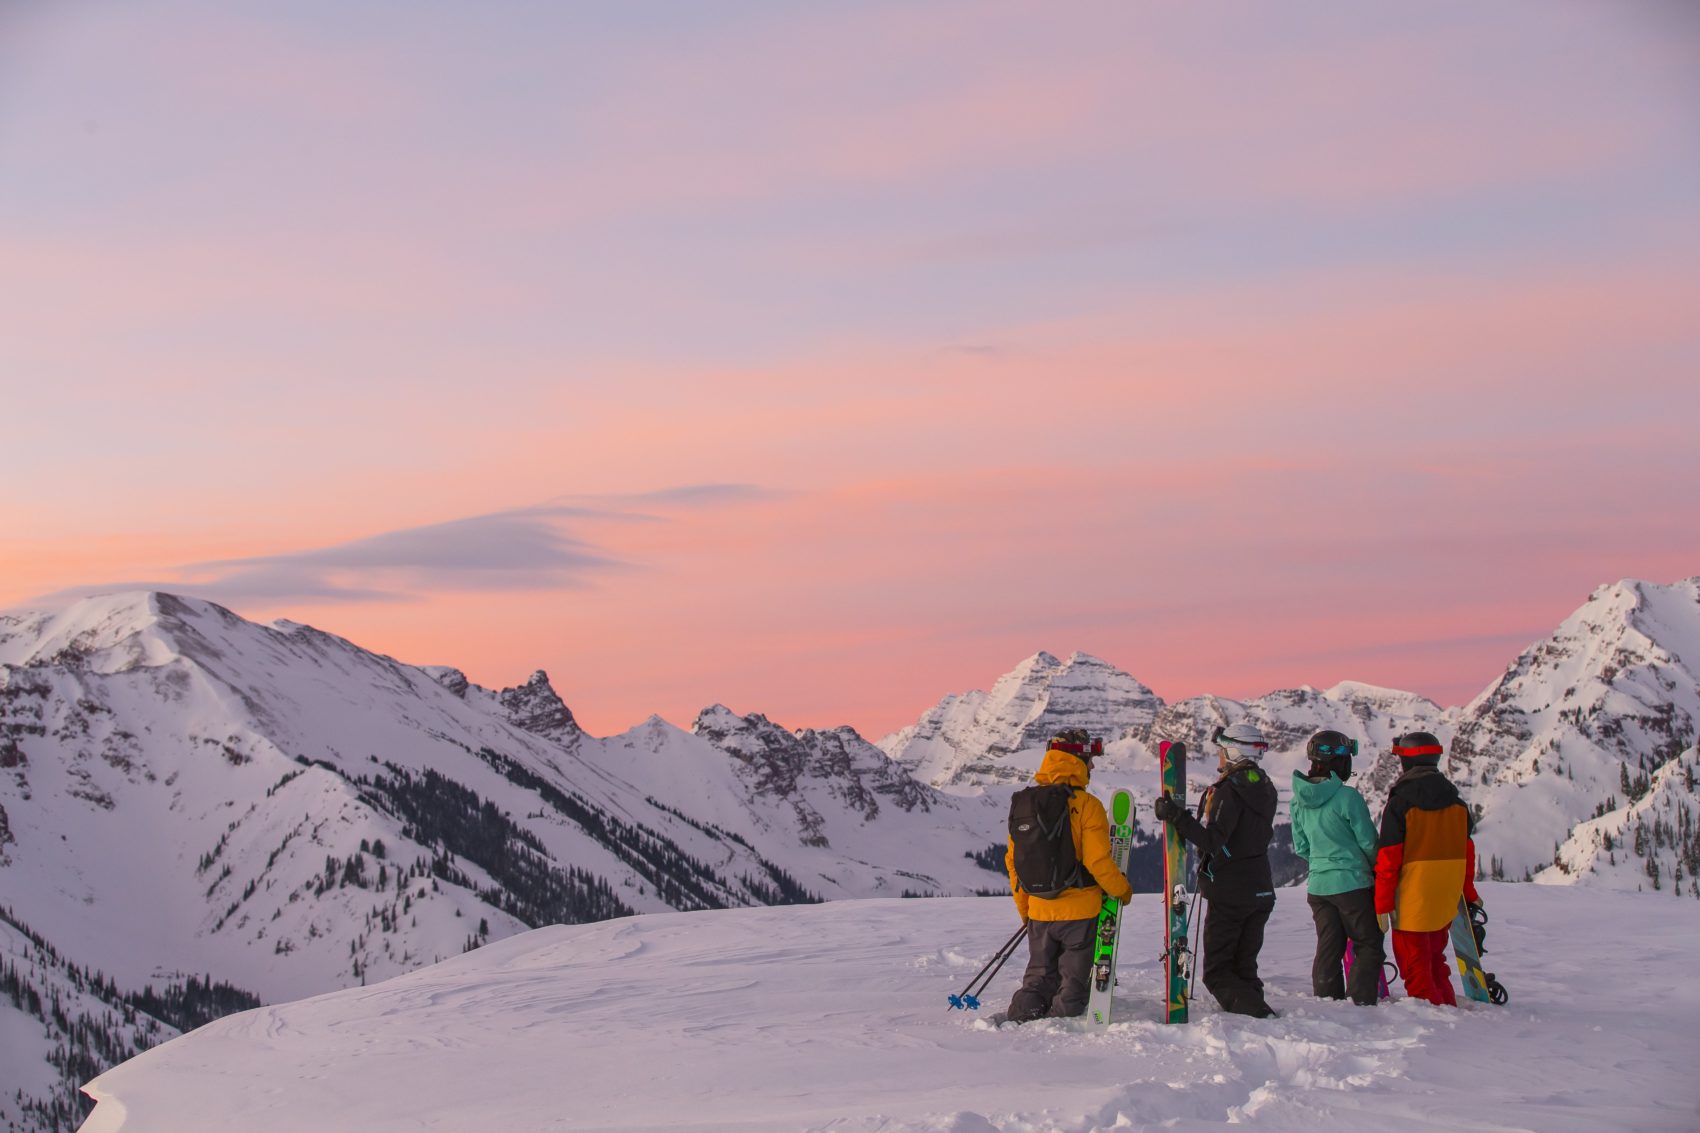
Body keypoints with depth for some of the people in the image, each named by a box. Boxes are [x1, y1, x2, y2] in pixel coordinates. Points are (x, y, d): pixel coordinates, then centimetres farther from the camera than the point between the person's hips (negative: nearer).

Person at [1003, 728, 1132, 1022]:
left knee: (1039, 977, 16)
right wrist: (1123, 890, 2)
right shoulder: (1086, 805, -14)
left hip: (1039, 911, 5)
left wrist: (1025, 908, 19)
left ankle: (1021, 1020, 2)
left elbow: (1013, 861, 7)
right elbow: (1097, 861, -16)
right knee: (1074, 980, 7)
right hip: (1080, 910, -5)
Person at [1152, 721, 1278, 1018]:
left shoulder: (1230, 790, -18)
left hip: (1229, 893, -8)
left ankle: (1255, 1011, -20)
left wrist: (1178, 817, -31)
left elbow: (1212, 841, -26)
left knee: (1217, 971, -3)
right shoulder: (1265, 787, 8)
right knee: (1244, 966, 16)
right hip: (1261, 891, 8)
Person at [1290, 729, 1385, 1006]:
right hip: (1352, 883, -6)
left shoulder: (1299, 799, 2)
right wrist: (1379, 868, 10)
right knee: (1369, 945, 4)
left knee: (1328, 947, 13)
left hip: (1317, 885, 6)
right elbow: (1368, 841, -9)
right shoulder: (1347, 797, -17)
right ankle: (1362, 1002, -3)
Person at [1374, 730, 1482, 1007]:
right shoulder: (1455, 802, 7)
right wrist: (1469, 893, 22)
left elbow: (1388, 858, -13)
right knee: (1435, 958, 20)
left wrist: (1382, 904, -10)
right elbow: (1467, 851, 12)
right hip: (1447, 899, 6)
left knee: (1414, 965, 2)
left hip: (1411, 897, -6)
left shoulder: (1400, 802, -11)